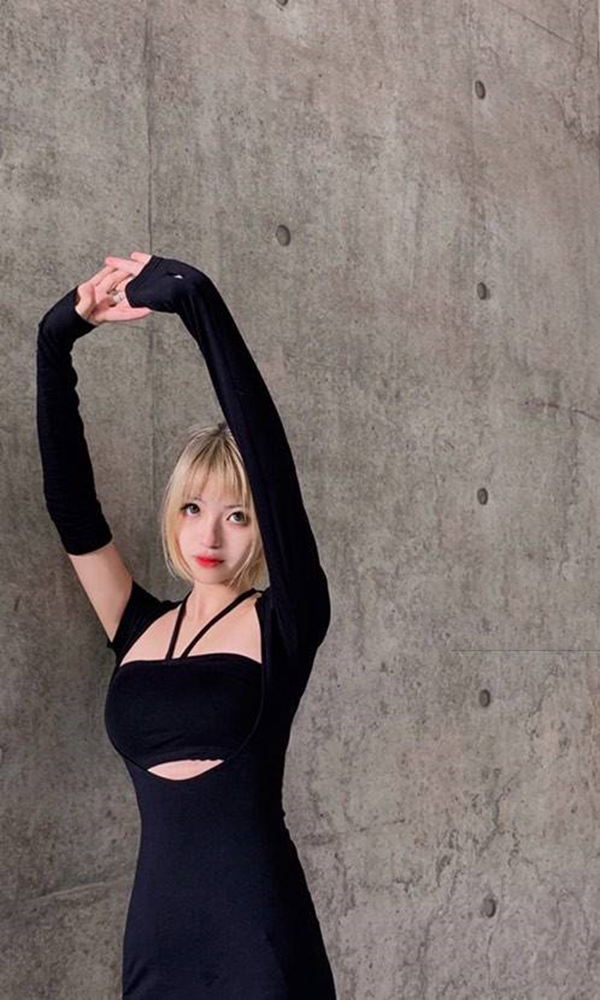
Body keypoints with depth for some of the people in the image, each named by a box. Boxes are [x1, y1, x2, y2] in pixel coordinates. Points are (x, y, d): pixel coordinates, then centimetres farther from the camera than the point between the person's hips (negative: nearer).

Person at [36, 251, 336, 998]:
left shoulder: (282, 625, -6)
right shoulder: (138, 629, 6)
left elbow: (269, 455, -17)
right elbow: (69, 498, 1)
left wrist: (193, 300, -19)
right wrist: (58, 339, -7)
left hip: (255, 937, -4)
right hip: (154, 930, 4)